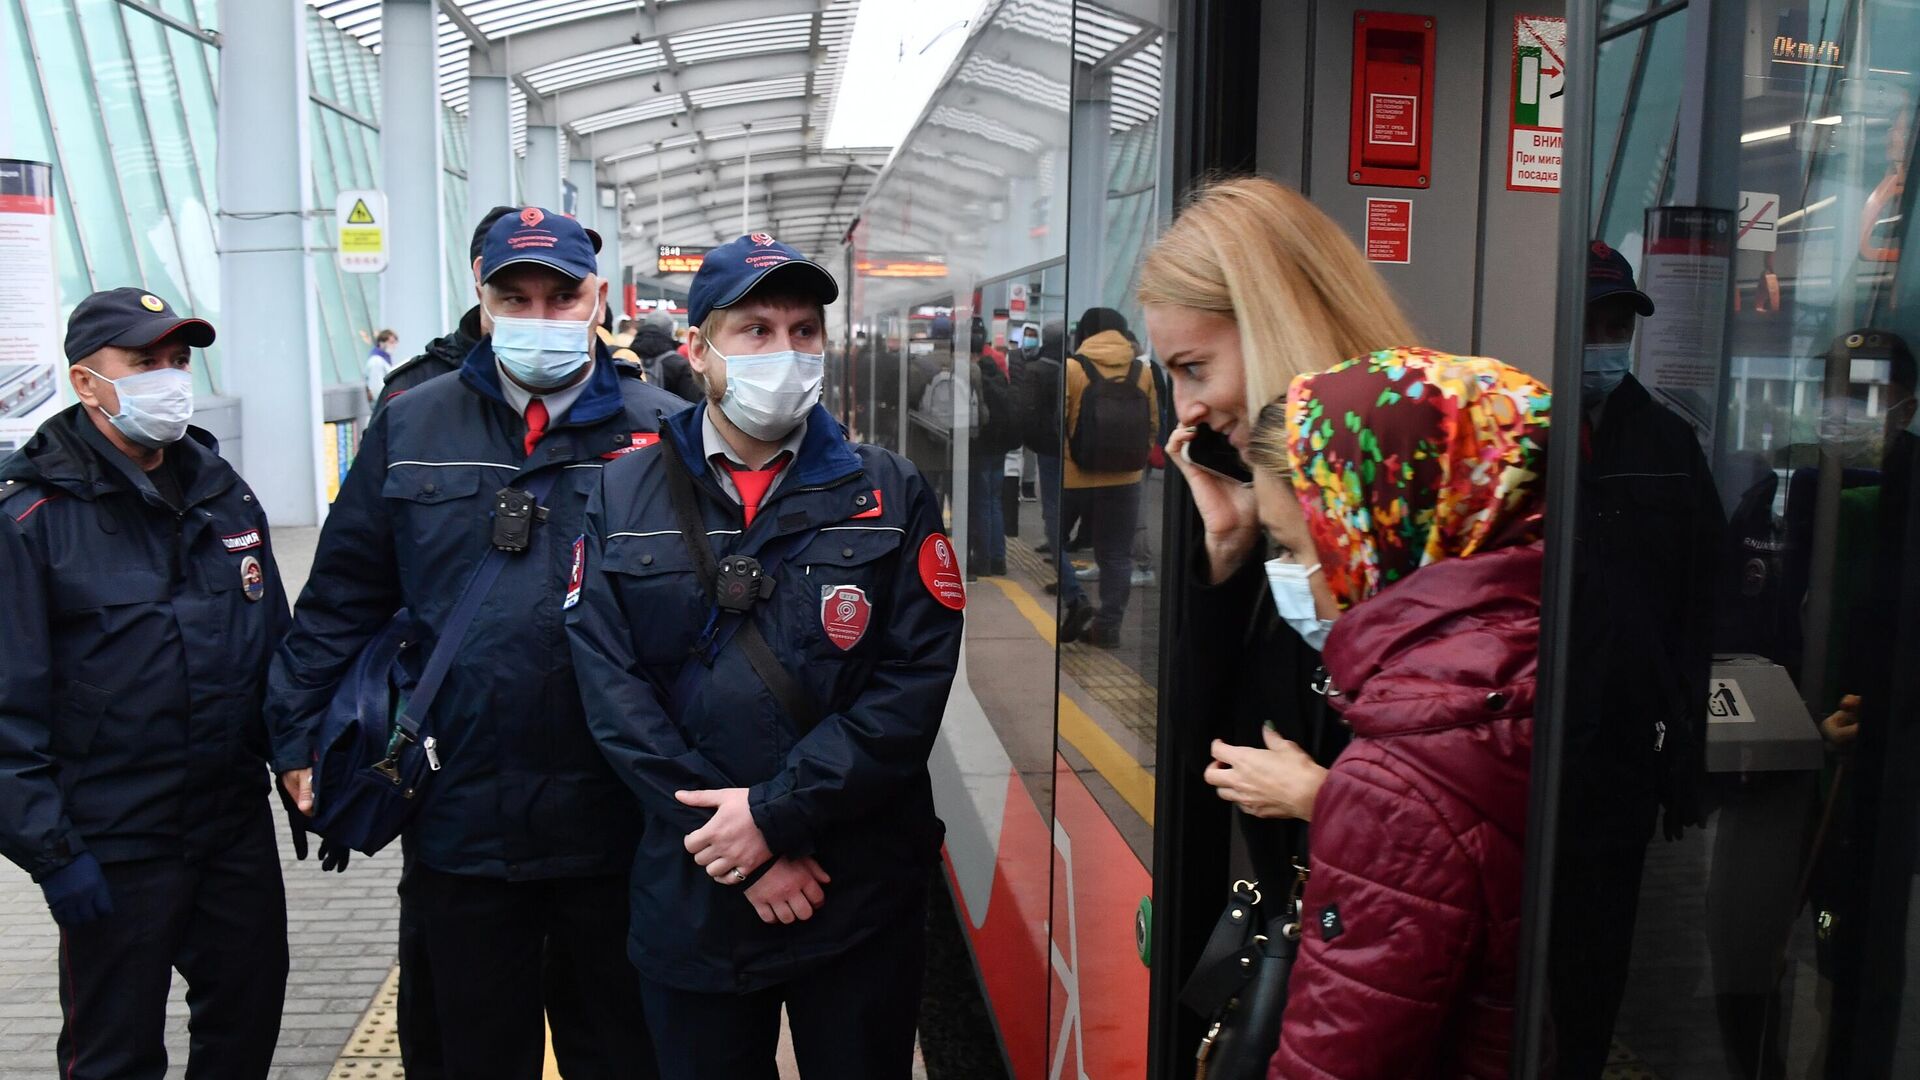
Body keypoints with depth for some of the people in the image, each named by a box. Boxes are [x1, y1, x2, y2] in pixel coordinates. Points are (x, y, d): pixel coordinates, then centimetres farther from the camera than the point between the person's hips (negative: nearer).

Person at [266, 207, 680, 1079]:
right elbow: (343, 597, 8)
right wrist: (298, 739, 6)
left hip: (617, 820, -1)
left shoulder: (663, 432, -3)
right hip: (460, 817, 2)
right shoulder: (412, 428, 4)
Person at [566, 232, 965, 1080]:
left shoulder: (890, 495, -2)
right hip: (691, 895, 1)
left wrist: (776, 812, -16)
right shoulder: (624, 497, 1)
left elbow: (914, 684, -9)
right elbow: (611, 686, -6)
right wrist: (739, 849, -13)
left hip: (861, 900, 0)